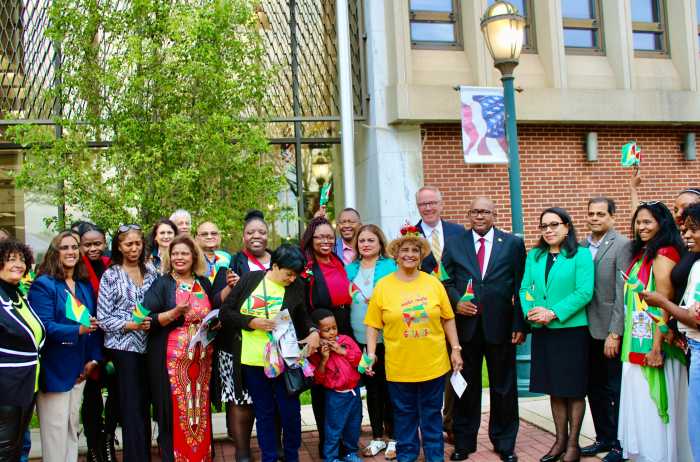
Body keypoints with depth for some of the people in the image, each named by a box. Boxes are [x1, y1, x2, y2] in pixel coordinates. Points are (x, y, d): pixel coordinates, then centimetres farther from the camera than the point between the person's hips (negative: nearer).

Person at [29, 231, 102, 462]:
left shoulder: (85, 286, 11)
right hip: (54, 369, -6)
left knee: (73, 427, 14)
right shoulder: (43, 284, -10)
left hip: (79, 368, 6)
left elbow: (94, 323, 12)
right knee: (56, 430, -2)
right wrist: (78, 330, -32)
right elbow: (44, 326, -19)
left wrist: (93, 358, 2)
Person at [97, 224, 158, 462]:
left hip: (147, 345, 4)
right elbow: (103, 318, -5)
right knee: (132, 407, -4)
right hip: (124, 346, -4)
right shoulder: (110, 276, -1)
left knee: (144, 405, 10)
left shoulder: (151, 272, 9)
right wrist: (130, 325, -16)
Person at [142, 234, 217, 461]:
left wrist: (215, 322, 2)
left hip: (201, 356, 4)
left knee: (200, 409, 8)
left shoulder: (204, 283, 11)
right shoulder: (161, 284, -2)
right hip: (172, 358, -4)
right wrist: (175, 313, -24)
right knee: (176, 411, -3)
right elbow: (149, 320, -10)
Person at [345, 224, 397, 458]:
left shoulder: (391, 266, -3)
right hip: (360, 339, 4)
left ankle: (392, 437, 19)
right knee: (371, 388, 13)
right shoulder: (350, 269, 9)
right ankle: (377, 437, 24)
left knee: (388, 387, 4)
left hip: (386, 339, -4)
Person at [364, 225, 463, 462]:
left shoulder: (433, 283, 0)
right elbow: (373, 325, -1)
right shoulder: (383, 286, -4)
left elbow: (448, 318, 5)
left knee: (432, 414, 14)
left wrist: (455, 349, 3)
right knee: (404, 415, 13)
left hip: (433, 364, 1)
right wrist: (371, 354, -8)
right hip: (399, 366, -1)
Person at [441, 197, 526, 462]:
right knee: (466, 387, 11)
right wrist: (456, 302, -14)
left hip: (500, 326, -1)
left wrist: (519, 325, -6)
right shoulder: (453, 244, 6)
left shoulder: (513, 244, 2)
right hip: (465, 324, 1)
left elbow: (520, 286, -1)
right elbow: (446, 281, 5)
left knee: (503, 387, 11)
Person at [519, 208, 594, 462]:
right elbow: (525, 288, 7)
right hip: (542, 331, 5)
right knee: (554, 389, 13)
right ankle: (560, 441, 24)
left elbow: (585, 292, -14)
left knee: (574, 389, 5)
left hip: (572, 329, -5)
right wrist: (530, 311, -12)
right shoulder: (534, 255, 10)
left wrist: (554, 313, -19)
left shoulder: (581, 254, -6)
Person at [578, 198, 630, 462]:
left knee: (615, 390, 5)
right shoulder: (581, 246, 8)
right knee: (594, 388, 15)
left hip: (610, 331, -6)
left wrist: (615, 333, -17)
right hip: (587, 330, 6)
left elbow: (622, 292, -15)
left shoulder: (622, 245, -11)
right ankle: (604, 437, 30)